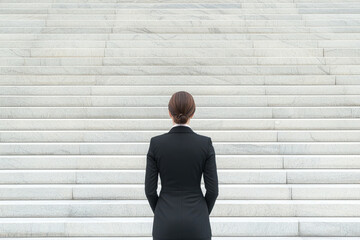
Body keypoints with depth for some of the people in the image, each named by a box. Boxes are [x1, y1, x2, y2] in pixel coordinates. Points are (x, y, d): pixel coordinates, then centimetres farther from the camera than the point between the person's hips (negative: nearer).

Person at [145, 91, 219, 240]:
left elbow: (150, 189, -4)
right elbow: (212, 189, -6)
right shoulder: (205, 143, -9)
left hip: (167, 224, 0)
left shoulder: (156, 143, -8)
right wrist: (202, 215, 11)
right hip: (196, 224, 0)